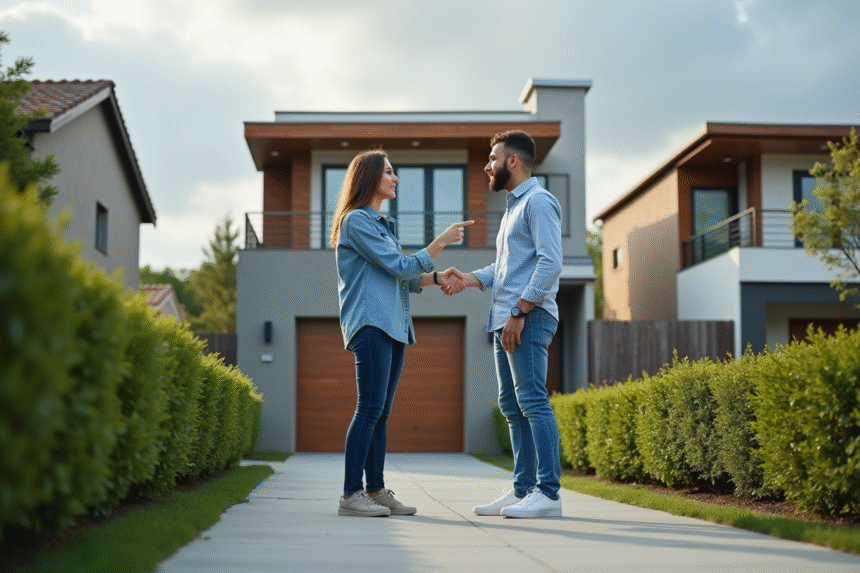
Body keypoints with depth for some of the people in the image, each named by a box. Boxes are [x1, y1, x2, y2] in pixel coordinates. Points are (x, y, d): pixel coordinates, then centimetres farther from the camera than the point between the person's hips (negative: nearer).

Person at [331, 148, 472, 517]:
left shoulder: (381, 224, 24)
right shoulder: (357, 221, -6)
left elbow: (405, 278, 22)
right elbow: (400, 267, -10)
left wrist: (436, 277, 6)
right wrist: (441, 241, -5)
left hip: (393, 328, 9)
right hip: (371, 325, -9)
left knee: (381, 413, 7)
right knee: (370, 409, -13)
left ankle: (376, 490, 9)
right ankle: (350, 495, -12)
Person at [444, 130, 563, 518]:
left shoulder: (538, 201, -7)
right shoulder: (513, 206, 25)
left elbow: (551, 262, -17)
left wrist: (520, 312, -20)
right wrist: (470, 279, 10)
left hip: (528, 318, -10)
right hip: (507, 319, 10)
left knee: (533, 401, -13)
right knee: (512, 405, 9)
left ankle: (548, 493, -13)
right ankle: (523, 490, 13)